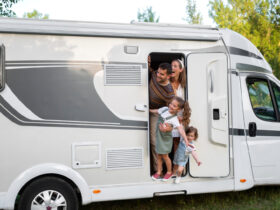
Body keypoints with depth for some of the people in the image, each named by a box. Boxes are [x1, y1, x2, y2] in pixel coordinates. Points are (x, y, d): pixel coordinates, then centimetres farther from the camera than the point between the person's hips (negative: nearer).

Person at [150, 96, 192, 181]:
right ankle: (158, 172, 30)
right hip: (158, 136, 6)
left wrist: (186, 140, -52)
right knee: (158, 155, 15)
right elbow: (156, 111, 13)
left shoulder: (174, 119, -28)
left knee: (164, 156, 7)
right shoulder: (165, 109, -8)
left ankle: (169, 172, 30)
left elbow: (180, 129, -41)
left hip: (165, 138, -6)